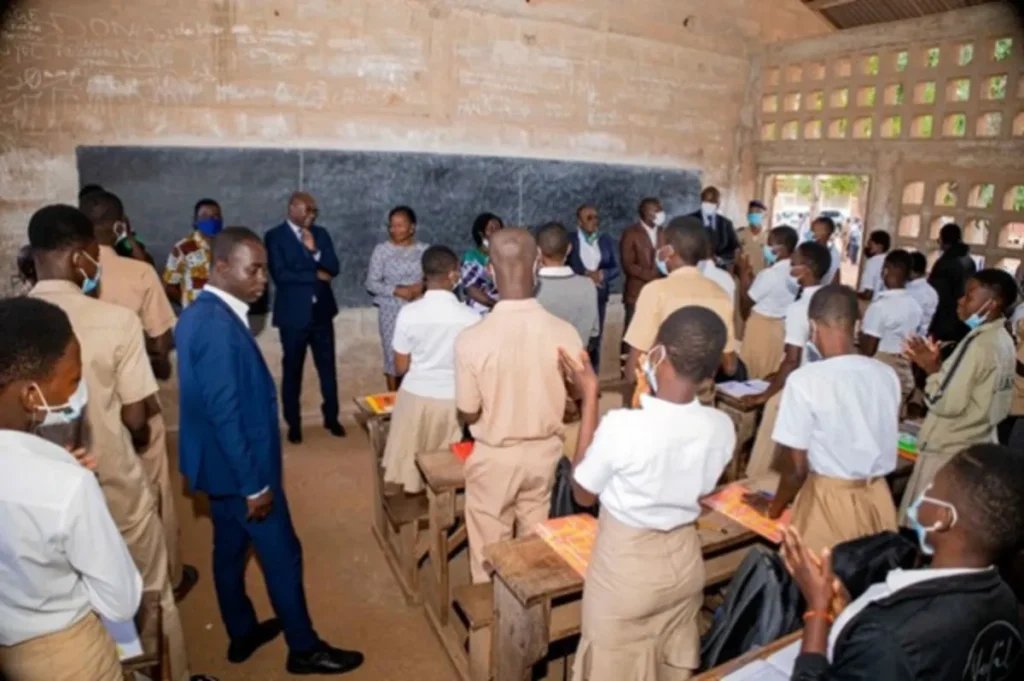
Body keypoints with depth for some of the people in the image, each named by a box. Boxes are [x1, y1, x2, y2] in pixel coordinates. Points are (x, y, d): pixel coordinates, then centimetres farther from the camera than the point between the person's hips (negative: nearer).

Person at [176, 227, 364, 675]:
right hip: (240, 467, -10)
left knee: (230, 548, 21)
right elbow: (225, 412, -27)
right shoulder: (219, 325, -26)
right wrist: (254, 485, -21)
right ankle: (304, 649, 22)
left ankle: (242, 634, 39)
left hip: (221, 464, 10)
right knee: (282, 555, 5)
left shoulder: (200, 313, 6)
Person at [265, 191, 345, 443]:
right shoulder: (275, 236, -5)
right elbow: (280, 275, -17)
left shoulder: (320, 233, 9)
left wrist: (314, 250, -15)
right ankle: (293, 423, 20)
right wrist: (315, 275, -11)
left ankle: (331, 417, 24)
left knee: (328, 367, 10)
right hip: (293, 314, -4)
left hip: (322, 311, 4)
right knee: (292, 370, 7)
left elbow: (334, 268, 1)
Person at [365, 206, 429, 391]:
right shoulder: (381, 250, 0)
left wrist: (424, 286, -14)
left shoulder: (424, 250, 6)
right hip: (391, 312, -1)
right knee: (393, 357, 2)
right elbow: (371, 283, -2)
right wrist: (396, 291, -15)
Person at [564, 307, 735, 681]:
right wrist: (651, 403, 1)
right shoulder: (722, 427, -15)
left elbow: (583, 493, -12)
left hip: (625, 564, -4)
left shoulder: (622, 425, -31)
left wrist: (589, 395, -13)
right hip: (684, 559, 5)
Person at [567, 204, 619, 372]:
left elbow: (615, 268, 8)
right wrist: (585, 274, -15)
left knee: (596, 337, 8)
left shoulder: (606, 240, 9)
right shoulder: (569, 240, -1)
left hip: (599, 296, 3)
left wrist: (601, 274, -11)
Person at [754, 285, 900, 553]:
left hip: (829, 502, -5)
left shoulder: (805, 379, -17)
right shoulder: (887, 375, -2)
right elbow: (880, 444, 11)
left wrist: (775, 507, 5)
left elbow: (796, 468, -13)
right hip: (879, 499, 5)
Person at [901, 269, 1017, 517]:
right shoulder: (1003, 341, 6)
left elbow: (945, 403, -24)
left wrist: (930, 367, -12)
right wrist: (940, 365, 4)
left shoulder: (978, 344, -22)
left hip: (949, 451, -9)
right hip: (977, 447, 9)